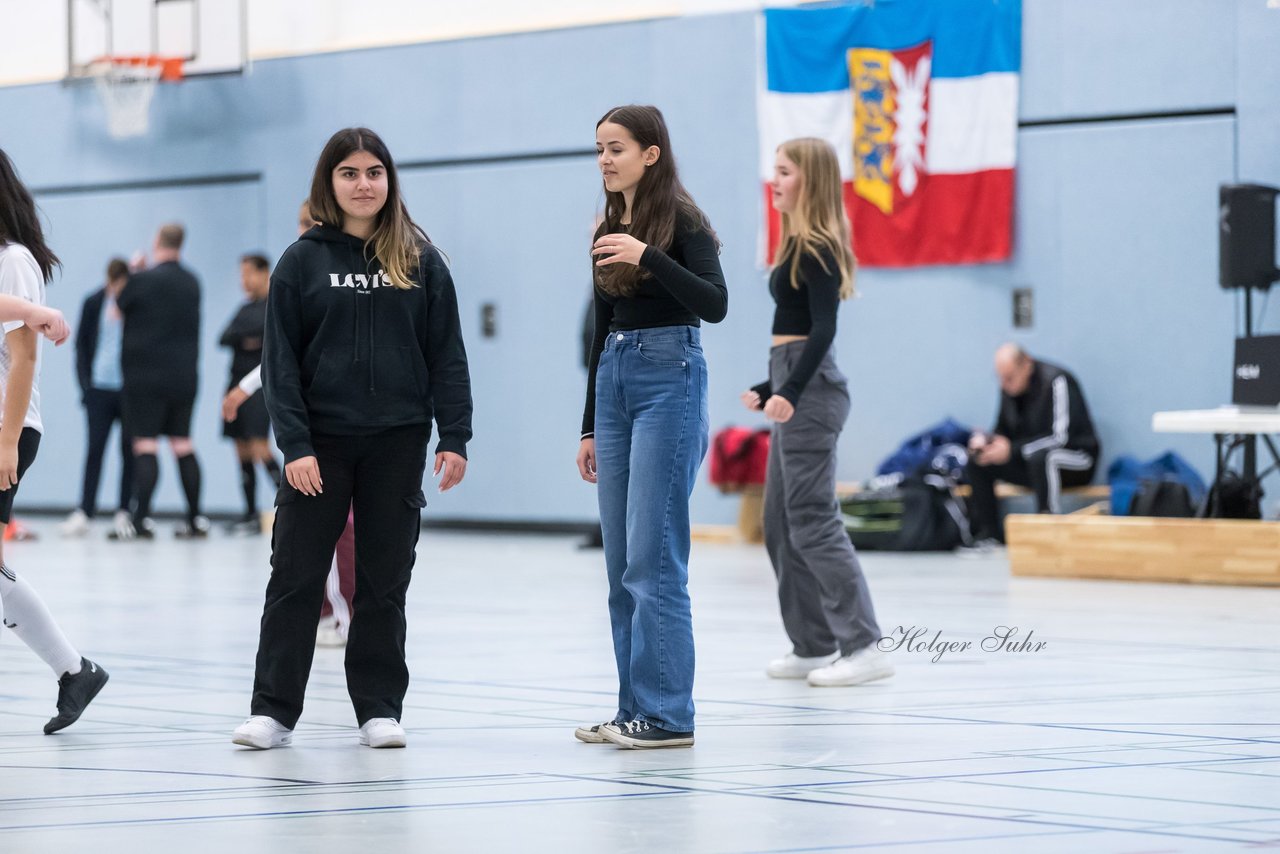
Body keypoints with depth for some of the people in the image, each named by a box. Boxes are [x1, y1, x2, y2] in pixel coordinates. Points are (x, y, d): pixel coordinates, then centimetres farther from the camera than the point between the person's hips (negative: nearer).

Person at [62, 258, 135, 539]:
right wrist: (85, 382, 1)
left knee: (130, 450, 2)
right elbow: (82, 345, 7)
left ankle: (124, 513, 9)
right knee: (95, 448, 1)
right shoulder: (93, 304, 3)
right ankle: (84, 511, 3)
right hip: (100, 387, 1)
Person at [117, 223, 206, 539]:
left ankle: (142, 518, -12)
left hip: (145, 375, -5)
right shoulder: (192, 283, 5)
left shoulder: (142, 280, -12)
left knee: (145, 445, -6)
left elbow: (118, 310, 3)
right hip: (184, 375, 5)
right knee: (183, 444, 12)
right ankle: (196, 519, 14)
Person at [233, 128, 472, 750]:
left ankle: (379, 708, 14)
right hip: (321, 441, -1)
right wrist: (294, 443, -10)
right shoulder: (303, 261, 1)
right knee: (296, 576, 0)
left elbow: (446, 353, 4)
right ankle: (273, 709, 6)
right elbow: (281, 360, -1)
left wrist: (454, 436, -3)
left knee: (384, 580, 6)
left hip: (397, 442, 1)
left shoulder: (421, 260, 5)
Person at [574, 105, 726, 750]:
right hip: (614, 381, 8)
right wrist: (590, 427, 17)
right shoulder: (608, 231, 15)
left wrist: (648, 257, -29)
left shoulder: (681, 220, -7)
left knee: (652, 555, -10)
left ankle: (667, 714, -7)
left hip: (669, 380, -8)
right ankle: (634, 709, 12)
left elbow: (715, 304, -19)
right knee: (621, 560, 7)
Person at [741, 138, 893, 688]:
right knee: (780, 525, 11)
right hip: (795, 390, 10)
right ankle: (813, 646, 16)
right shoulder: (800, 247, 16)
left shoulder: (817, 250, -11)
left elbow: (823, 331, -20)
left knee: (812, 522, -11)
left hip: (811, 392, -10)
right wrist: (767, 389, 28)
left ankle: (863, 647, -11)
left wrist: (791, 392, -30)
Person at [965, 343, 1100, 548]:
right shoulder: (1009, 388, 2)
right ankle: (989, 534, -10)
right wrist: (983, 440, -14)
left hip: (1078, 459, -7)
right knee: (976, 460, -8)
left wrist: (1012, 449, -29)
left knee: (1041, 457, -40)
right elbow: (1003, 432, 11)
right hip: (1029, 460, 7)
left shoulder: (1056, 381, -19)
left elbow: (1062, 436, -26)